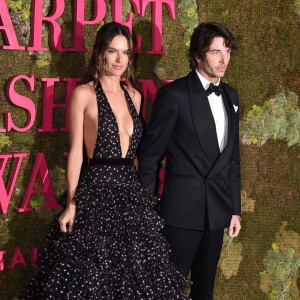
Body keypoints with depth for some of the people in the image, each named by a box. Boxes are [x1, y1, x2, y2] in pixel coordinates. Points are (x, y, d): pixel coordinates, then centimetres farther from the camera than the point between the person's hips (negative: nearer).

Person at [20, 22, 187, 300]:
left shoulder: (134, 96, 13)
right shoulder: (84, 93, -4)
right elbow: (76, 151, -6)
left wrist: (145, 190, 9)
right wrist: (71, 203, -11)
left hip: (131, 193, 6)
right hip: (96, 191, -6)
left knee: (133, 275, 8)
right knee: (91, 275, -3)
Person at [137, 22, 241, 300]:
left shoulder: (230, 95, 10)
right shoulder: (175, 94, -10)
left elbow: (232, 157, 14)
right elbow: (150, 153, -7)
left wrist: (235, 208, 13)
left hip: (217, 211, 6)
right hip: (183, 209, -6)